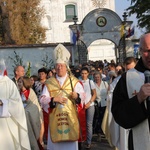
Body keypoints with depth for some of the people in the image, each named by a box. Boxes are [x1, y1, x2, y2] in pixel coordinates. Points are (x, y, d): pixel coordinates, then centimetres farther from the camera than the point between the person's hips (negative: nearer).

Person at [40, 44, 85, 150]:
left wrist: (77, 96, -22)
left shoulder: (74, 81, 3)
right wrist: (54, 99, -18)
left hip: (71, 117, 0)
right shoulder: (49, 83, 4)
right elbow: (43, 100, -2)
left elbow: (82, 95, -1)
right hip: (55, 118, 1)